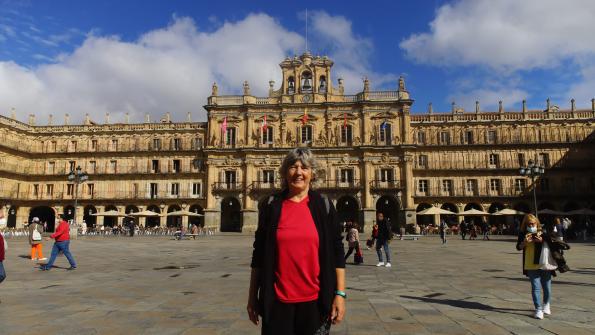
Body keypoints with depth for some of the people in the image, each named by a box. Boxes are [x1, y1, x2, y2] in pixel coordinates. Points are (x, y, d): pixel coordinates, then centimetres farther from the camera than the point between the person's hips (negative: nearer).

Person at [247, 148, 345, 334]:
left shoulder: (323, 205, -1)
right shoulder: (271, 205, 0)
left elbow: (337, 252, 0)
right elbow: (259, 253, 4)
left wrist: (340, 293, -5)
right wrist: (252, 295, 3)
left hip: (315, 300, 0)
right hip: (277, 301, 0)